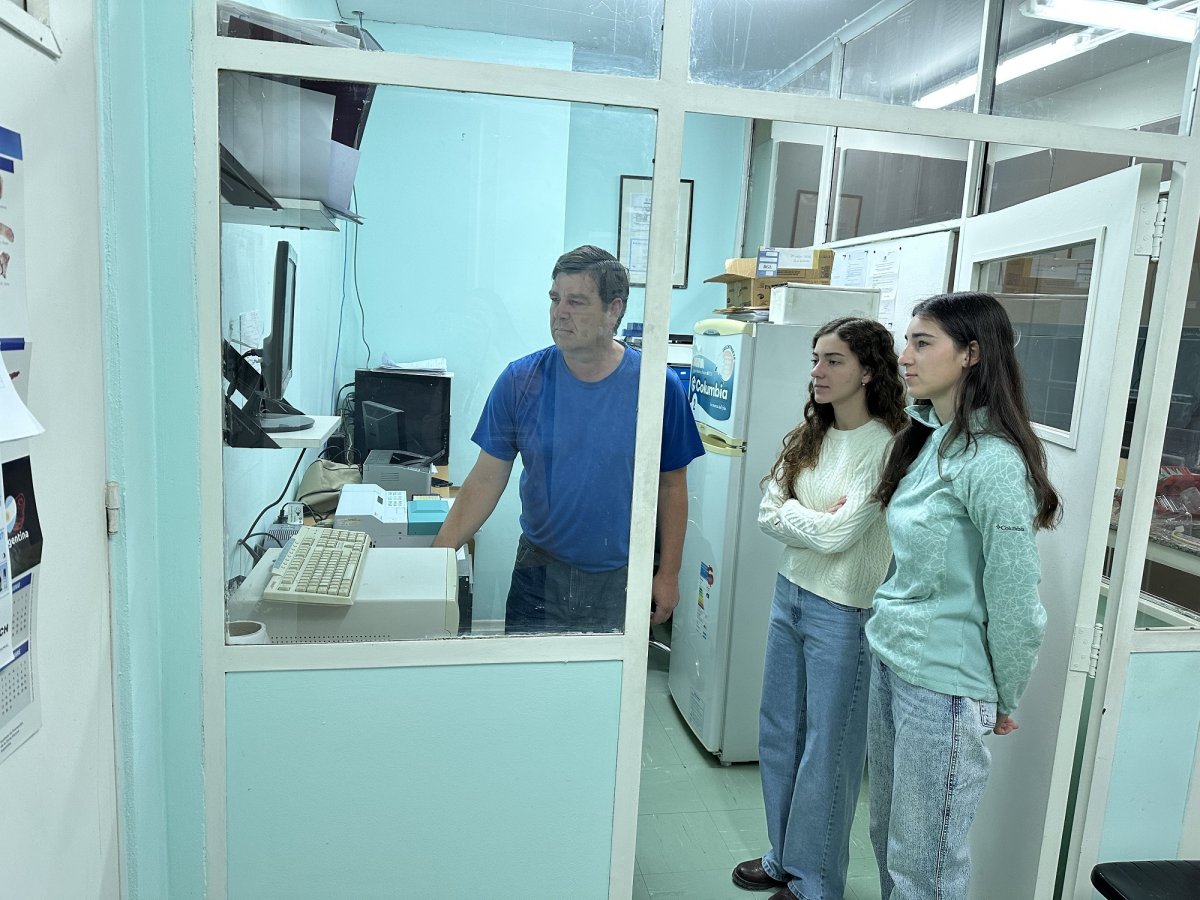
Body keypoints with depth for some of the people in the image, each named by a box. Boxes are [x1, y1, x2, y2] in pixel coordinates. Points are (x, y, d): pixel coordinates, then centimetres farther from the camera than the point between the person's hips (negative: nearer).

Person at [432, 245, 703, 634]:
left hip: (621, 580, 0)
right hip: (540, 572, 1)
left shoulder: (659, 386, -10)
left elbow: (671, 485, -1)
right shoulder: (520, 382, -8)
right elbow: (486, 479, -5)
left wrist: (669, 574, 0)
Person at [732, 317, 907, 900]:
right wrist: (819, 519, -14)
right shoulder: (808, 436, 5)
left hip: (842, 612, -7)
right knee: (777, 733, 19)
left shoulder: (886, 446, -17)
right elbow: (768, 510, 0)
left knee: (827, 749, 8)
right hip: (790, 593, 8)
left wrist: (794, 515, -6)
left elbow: (838, 535, -21)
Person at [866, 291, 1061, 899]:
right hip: (888, 660, 8)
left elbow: (1015, 603, -16)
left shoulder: (992, 462, -20)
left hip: (944, 685, -8)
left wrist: (1003, 702, -4)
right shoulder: (927, 440, 8)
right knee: (887, 841, 22)